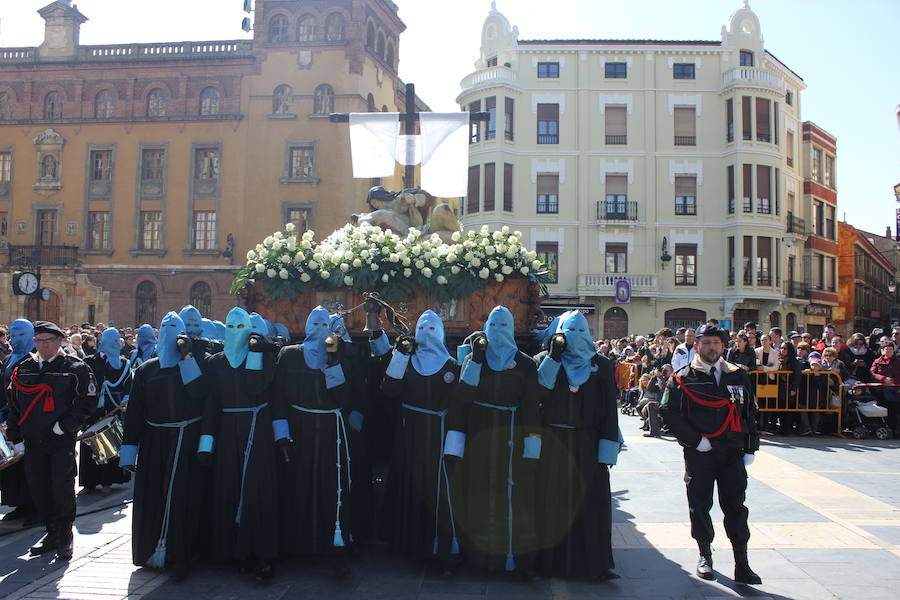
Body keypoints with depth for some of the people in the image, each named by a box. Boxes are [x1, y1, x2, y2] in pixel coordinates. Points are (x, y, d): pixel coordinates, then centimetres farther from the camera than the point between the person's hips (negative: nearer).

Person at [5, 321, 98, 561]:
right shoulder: (23, 369, 11)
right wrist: (15, 435, 6)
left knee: (62, 487, -4)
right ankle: (52, 533, 24)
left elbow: (87, 401, -6)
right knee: (38, 488, 9)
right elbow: (13, 404, 14)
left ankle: (65, 537, 10)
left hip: (62, 441, -4)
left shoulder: (75, 368, -2)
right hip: (33, 441, 5)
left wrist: (66, 425, -14)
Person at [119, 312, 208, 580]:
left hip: (188, 443, -3)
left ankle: (180, 556, 6)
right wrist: (129, 452, 1)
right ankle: (152, 552, 23)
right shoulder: (146, 370, 10)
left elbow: (199, 392, -16)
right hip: (154, 444, 3)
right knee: (152, 497, 6)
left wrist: (187, 355, -15)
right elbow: (134, 412, 6)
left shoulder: (196, 364, 4)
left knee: (183, 497, -4)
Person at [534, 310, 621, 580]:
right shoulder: (544, 360, 6)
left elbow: (609, 411, 3)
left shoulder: (601, 365, 7)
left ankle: (596, 562, 9)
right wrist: (554, 355, -14)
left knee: (592, 503, -1)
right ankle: (554, 560, 14)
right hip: (552, 445, 0)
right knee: (553, 502, 2)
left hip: (588, 444, 0)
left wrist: (607, 451, -4)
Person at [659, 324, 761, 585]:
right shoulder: (683, 378, -1)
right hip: (698, 454, -2)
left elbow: (750, 413, 12)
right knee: (700, 507, 7)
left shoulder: (738, 376, 9)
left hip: (732, 453, 2)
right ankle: (705, 556, 25)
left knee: (736, 507, 1)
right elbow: (669, 412, -7)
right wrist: (695, 440, -14)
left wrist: (750, 448, 6)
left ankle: (742, 566, 7)